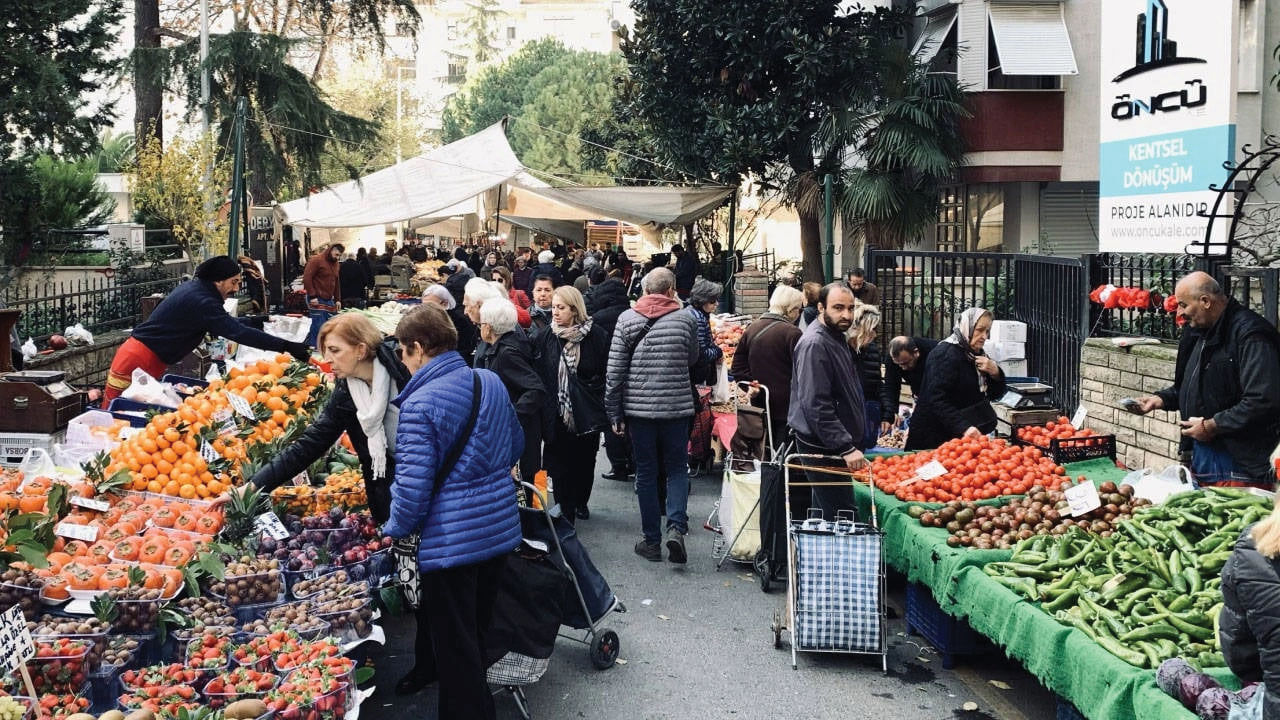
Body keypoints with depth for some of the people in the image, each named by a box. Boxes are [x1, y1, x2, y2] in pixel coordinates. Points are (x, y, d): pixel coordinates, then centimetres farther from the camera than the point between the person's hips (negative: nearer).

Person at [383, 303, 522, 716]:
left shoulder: (420, 404, -19)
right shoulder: (491, 381, 2)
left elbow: (413, 484, -20)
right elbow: (515, 446, 15)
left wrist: (395, 530, -2)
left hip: (451, 538, -7)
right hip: (501, 525, 7)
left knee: (455, 644, 8)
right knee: (478, 627, 23)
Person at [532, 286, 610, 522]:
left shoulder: (596, 337, -7)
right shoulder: (543, 338, -1)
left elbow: (607, 374, -3)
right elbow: (536, 375, 2)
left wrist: (604, 407, -7)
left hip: (588, 412, 0)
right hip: (557, 414, 0)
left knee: (585, 461, 15)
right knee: (560, 465, 0)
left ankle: (581, 502, 37)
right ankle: (566, 513, 9)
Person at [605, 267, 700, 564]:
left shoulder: (626, 319, -3)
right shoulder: (686, 319, -3)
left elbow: (614, 370, -3)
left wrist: (615, 413, 2)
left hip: (638, 407, 0)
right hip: (676, 406, 0)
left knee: (645, 472, 10)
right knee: (677, 468, 12)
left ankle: (651, 541, 14)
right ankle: (676, 526, -8)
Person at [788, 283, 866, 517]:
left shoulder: (837, 337, 14)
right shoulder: (814, 344, -19)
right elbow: (816, 405, -25)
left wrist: (853, 443, 23)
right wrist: (846, 448, -25)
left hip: (837, 446, 10)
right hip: (823, 448, -10)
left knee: (822, 518, 17)